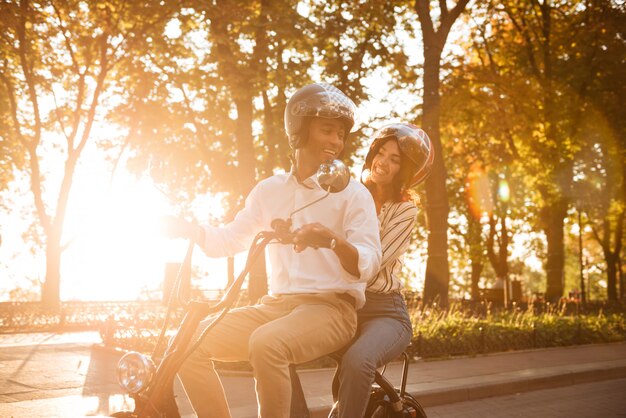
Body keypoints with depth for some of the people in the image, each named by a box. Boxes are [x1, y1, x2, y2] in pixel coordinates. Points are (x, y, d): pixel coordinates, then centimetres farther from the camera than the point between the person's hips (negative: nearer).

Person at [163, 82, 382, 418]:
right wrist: (186, 227, -2)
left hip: (330, 308, -5)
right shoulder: (269, 190, 14)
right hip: (275, 305, 5)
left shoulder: (352, 194, -1)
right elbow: (230, 239, 16)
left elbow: (368, 265, -12)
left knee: (267, 343, -36)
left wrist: (332, 240, -34)